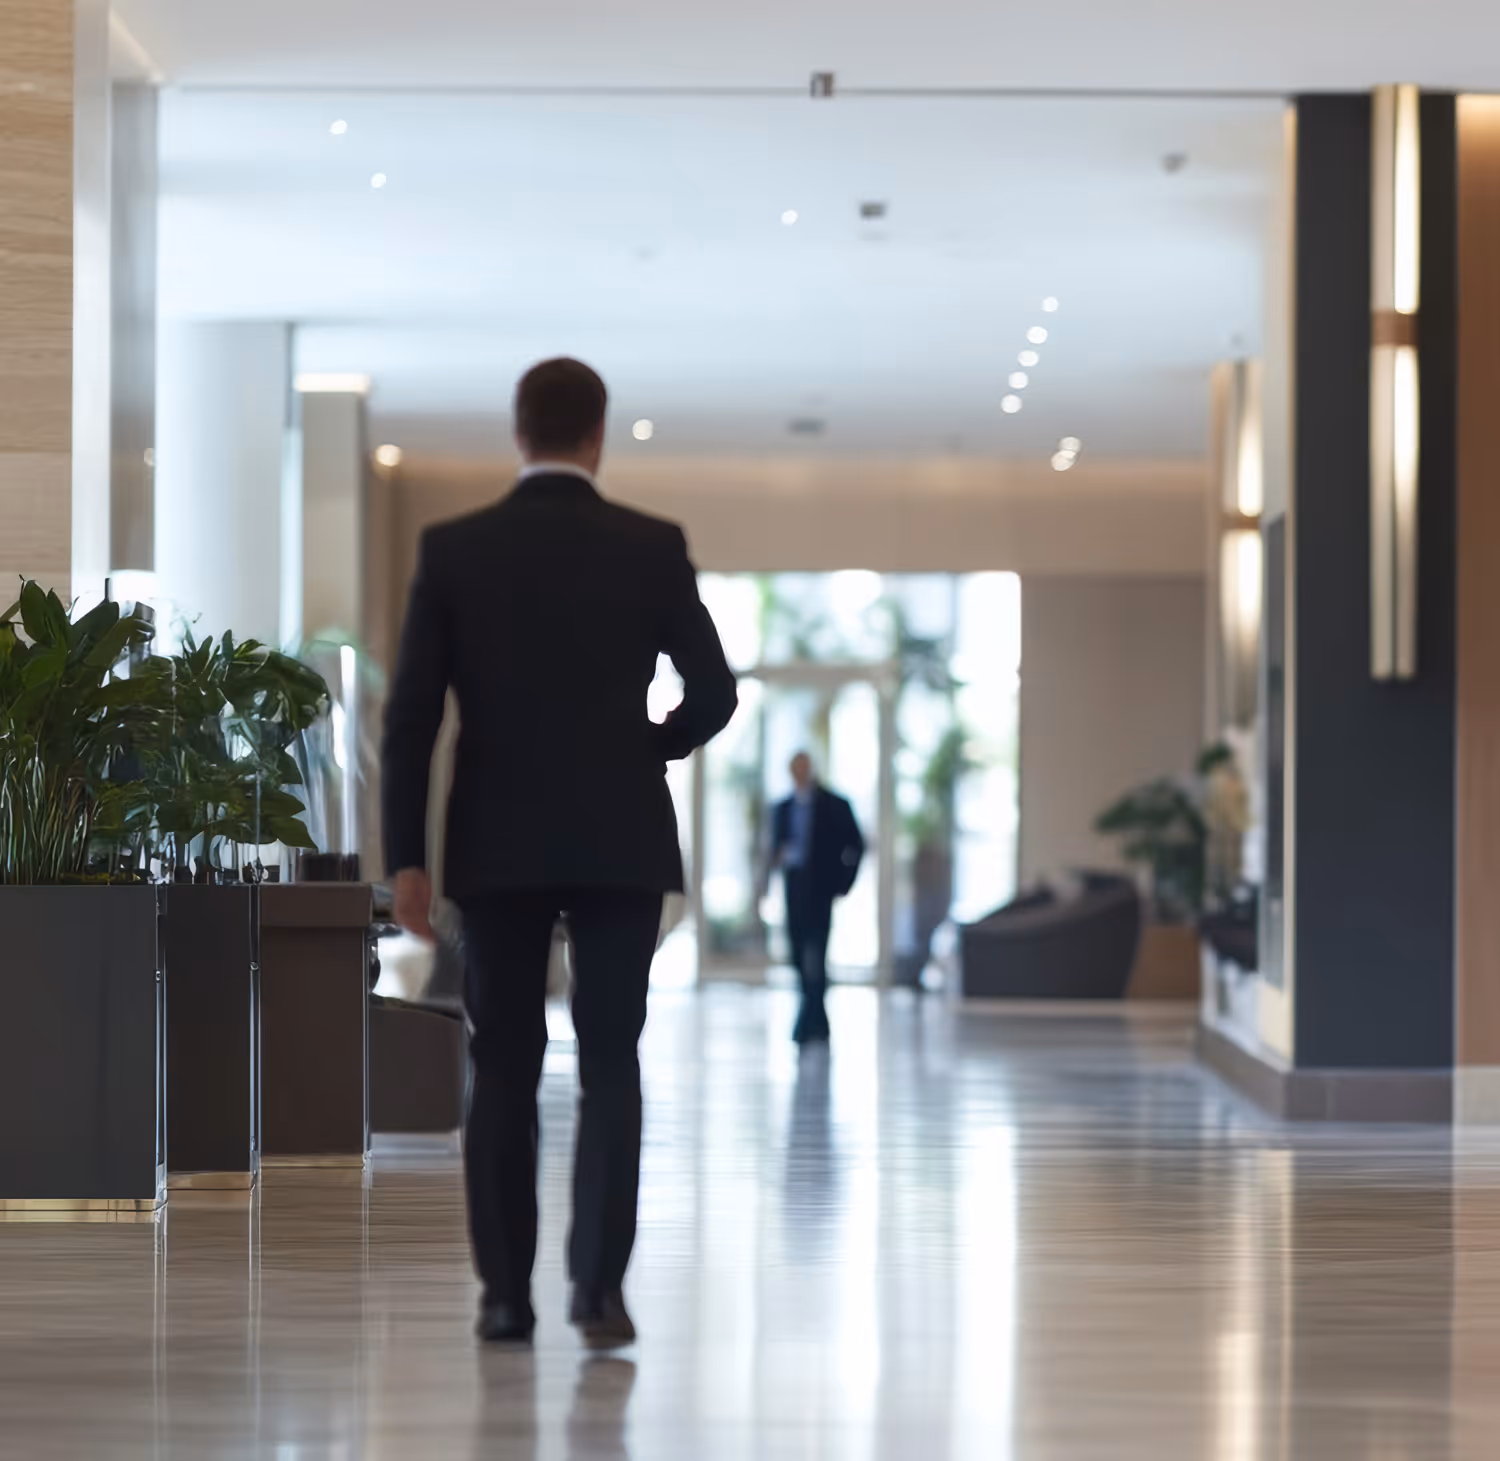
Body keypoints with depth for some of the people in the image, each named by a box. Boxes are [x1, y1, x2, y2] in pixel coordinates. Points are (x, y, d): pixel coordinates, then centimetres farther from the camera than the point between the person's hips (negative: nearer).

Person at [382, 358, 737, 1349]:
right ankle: (600, 1284, -10)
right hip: (620, 843, -1)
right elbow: (714, 694, -2)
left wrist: (407, 856, -1)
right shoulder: (654, 547, -3)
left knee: (505, 1072, 8)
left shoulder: (453, 549, -1)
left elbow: (412, 713, -4)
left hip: (497, 847, 1)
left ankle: (506, 1294, 7)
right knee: (610, 1068, 2)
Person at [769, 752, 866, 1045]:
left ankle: (808, 1026, -16)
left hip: (820, 889, -5)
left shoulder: (835, 807, 1)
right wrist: (779, 857, -4)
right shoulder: (783, 809, 14)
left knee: (814, 957, -13)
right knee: (801, 957, 2)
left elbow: (856, 846, 2)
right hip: (794, 891, 5)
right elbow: (776, 847, 20)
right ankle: (818, 1025, 11)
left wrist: (842, 884, -3)